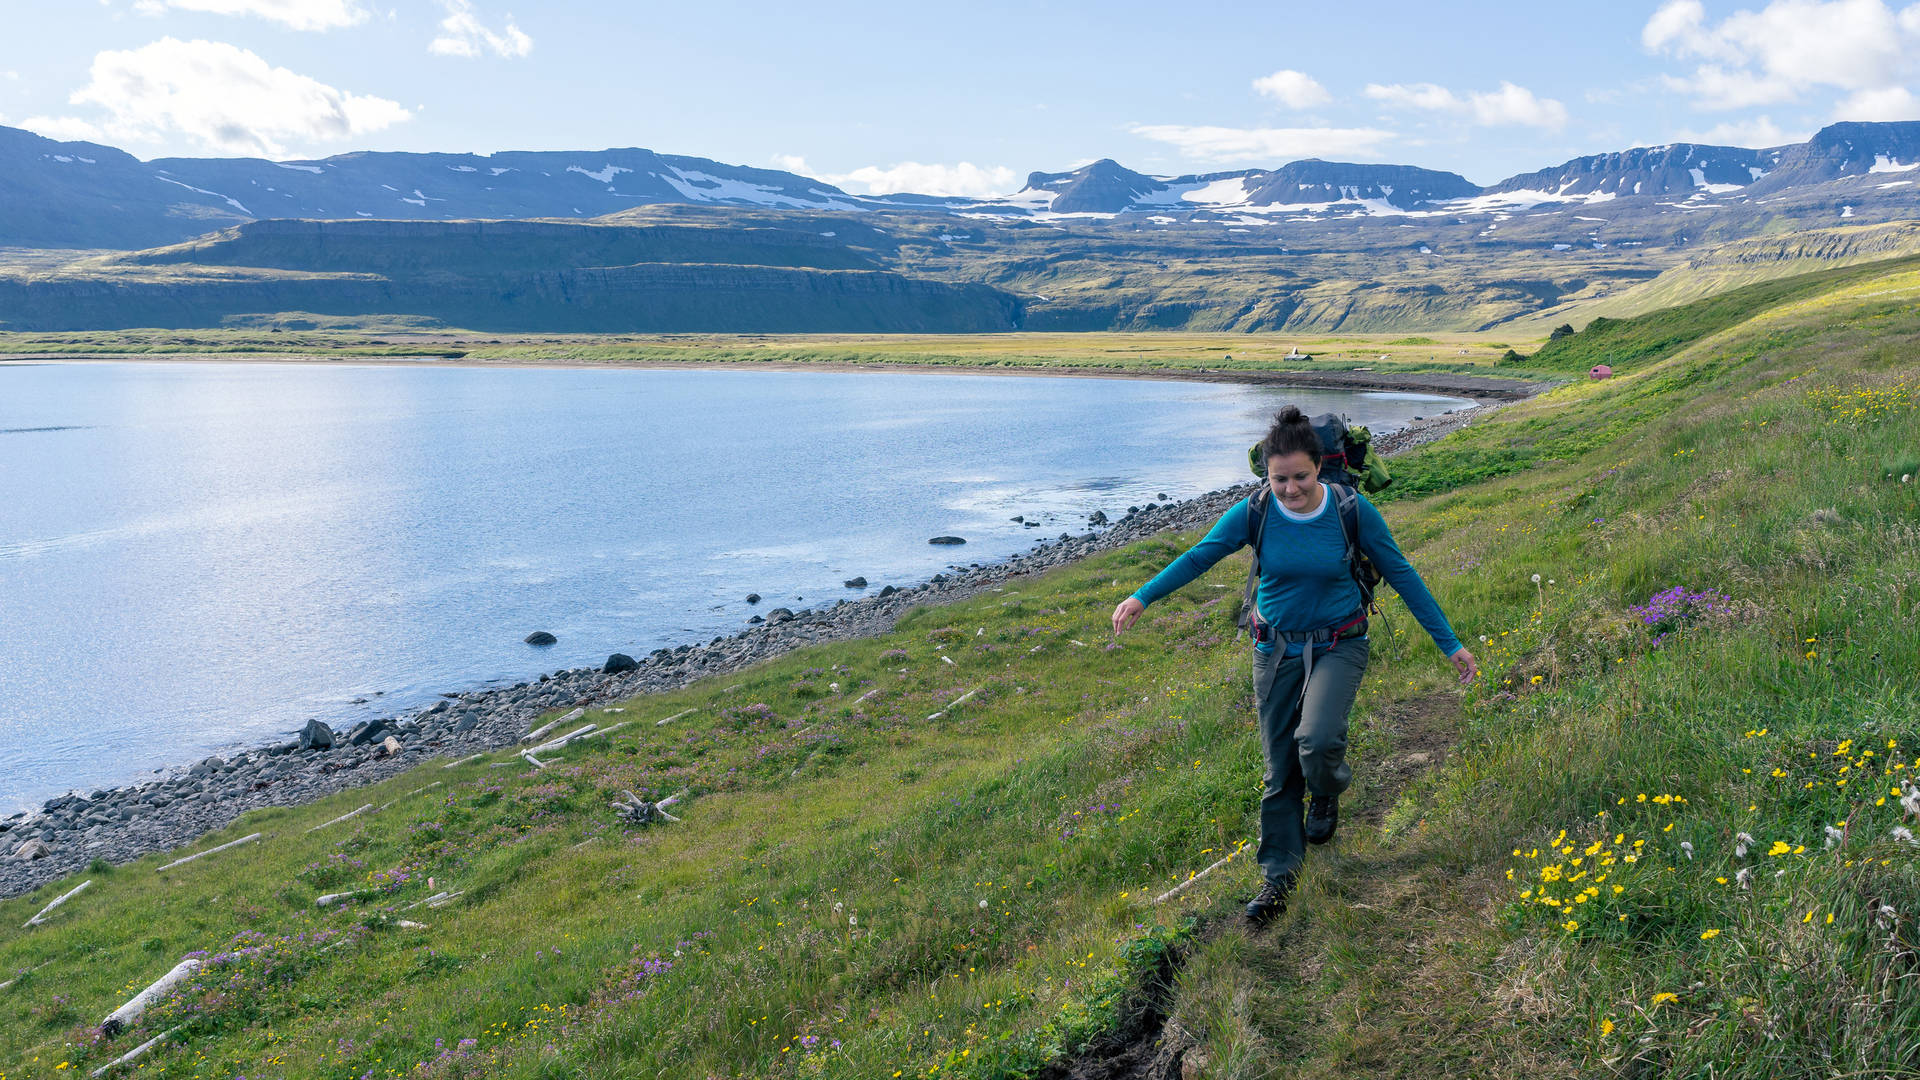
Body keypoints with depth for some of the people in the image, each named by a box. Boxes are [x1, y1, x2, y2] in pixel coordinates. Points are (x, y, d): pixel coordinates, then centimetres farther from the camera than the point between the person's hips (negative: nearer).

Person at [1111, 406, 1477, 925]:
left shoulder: (1353, 511, -14)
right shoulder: (1253, 513, -12)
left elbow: (1402, 575, -6)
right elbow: (1199, 556, -7)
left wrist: (1450, 644, -4)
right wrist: (1142, 597, -21)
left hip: (1339, 644, -2)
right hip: (1276, 648, 2)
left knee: (1317, 740, -26)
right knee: (1280, 769, 7)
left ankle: (1327, 793, 11)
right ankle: (1279, 877, 23)